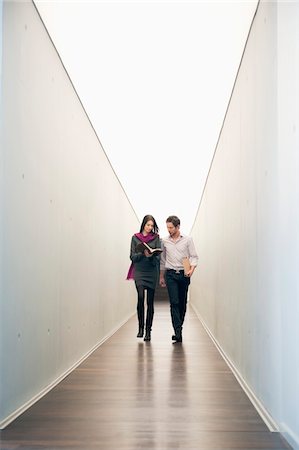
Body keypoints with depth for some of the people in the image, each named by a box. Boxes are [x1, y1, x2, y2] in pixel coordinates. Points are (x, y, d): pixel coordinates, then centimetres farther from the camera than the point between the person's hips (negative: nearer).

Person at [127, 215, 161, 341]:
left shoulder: (156, 238, 6)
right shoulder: (135, 238, 6)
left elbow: (158, 257, 2)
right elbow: (132, 256, 3)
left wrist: (151, 256, -19)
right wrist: (143, 254, -14)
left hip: (152, 272, 1)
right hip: (139, 272, 0)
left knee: (150, 302, 1)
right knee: (140, 298, -14)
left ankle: (148, 330, 7)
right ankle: (141, 327, -1)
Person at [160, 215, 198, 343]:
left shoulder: (188, 240, 1)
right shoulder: (165, 241, 6)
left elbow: (194, 256, 1)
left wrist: (191, 269, -16)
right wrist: (161, 277, 16)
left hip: (184, 274, 0)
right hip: (170, 274, 0)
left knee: (182, 303, 6)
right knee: (174, 302, -10)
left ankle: (179, 328, 21)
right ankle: (178, 333, -15)